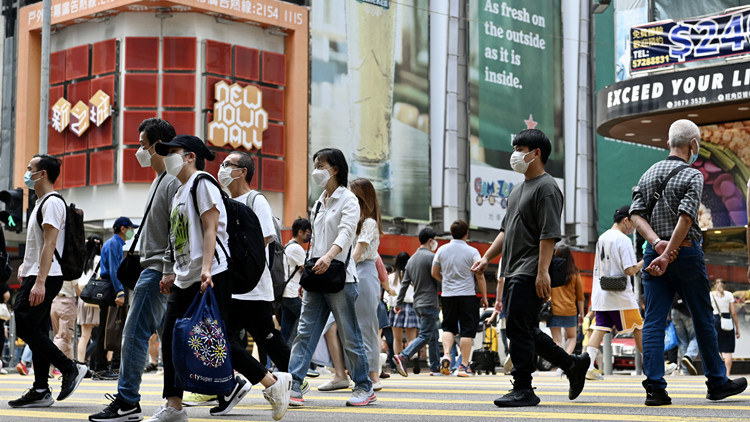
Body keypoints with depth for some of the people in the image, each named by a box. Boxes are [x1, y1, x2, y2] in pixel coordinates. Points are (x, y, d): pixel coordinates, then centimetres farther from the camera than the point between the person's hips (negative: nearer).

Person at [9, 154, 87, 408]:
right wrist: (26, 266, 19)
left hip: (44, 278, -10)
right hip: (36, 277, 10)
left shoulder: (52, 202, -12)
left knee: (25, 327, -13)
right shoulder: (41, 202, 20)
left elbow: (50, 244, -20)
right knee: (37, 332, 7)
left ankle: (70, 369, -7)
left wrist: (39, 282, -26)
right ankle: (41, 391, 8)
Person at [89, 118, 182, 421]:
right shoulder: (160, 180, 19)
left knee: (135, 333, -10)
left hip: (159, 270, -11)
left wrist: (169, 274, -24)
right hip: (153, 268, 11)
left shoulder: (174, 182, -14)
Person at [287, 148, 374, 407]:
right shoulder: (319, 203, 17)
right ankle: (294, 386, -8)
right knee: (305, 332, -3)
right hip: (317, 278, 7)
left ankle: (364, 388, 11)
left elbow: (346, 232, -22)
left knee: (349, 336, 0)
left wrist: (329, 256, -40)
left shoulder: (348, 200, -5)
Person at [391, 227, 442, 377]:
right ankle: (403, 356, -26)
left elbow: (404, 283, 14)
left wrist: (399, 303, 18)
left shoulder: (411, 259, 14)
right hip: (430, 302, -8)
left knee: (434, 336, 14)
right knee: (425, 336, -11)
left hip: (418, 303, 8)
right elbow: (438, 279, -13)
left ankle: (435, 367, 15)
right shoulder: (431, 257, -10)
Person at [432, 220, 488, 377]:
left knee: (448, 327, 15)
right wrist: (484, 297, 3)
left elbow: (434, 273, 11)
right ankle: (464, 366, 0)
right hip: (467, 295, -3)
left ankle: (446, 354, -8)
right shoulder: (472, 252, -7)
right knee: (467, 330, 2)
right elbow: (480, 276, -7)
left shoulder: (442, 250, 2)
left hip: (447, 295, 3)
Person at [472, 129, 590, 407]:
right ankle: (573, 364, 24)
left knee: (518, 329, -10)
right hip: (512, 273, 10)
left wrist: (542, 272, -23)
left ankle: (523, 389, -4)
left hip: (530, 274, -10)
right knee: (526, 331, 12)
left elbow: (549, 234, -17)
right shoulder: (518, 190, 21)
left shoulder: (546, 187, -9)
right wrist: (487, 258, 18)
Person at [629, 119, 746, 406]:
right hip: (686, 253, -5)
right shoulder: (692, 176, -9)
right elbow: (686, 218, -20)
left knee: (653, 321, 0)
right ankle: (717, 383, 19)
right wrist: (668, 255, -20)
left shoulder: (649, 174, 10)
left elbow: (636, 214, 1)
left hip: (654, 253, 5)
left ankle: (655, 387, -9)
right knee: (703, 320, 8)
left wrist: (657, 242, -10)